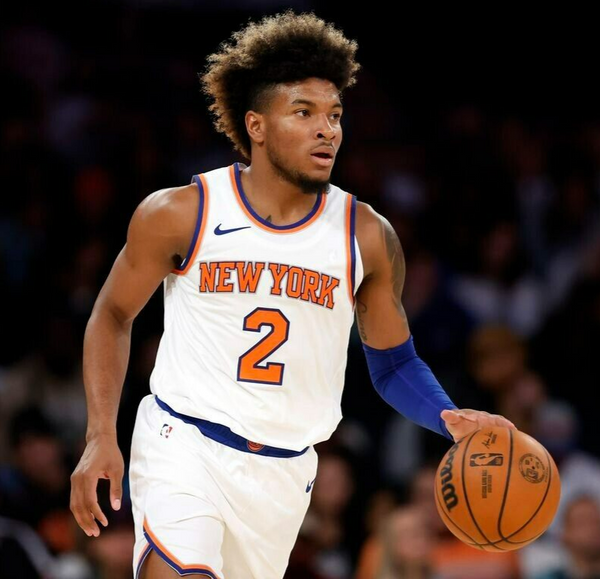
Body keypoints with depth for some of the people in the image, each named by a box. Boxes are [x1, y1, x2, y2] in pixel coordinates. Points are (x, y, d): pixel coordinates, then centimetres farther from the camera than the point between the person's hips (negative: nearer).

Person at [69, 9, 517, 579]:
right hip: (184, 444, -3)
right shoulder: (179, 214, -5)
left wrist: (449, 418, -10)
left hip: (284, 470, 3)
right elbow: (113, 316, 7)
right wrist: (100, 438, -3)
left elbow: (393, 362, 11)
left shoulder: (368, 237, 1)